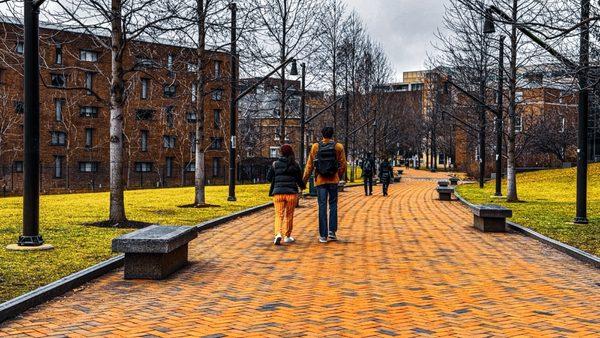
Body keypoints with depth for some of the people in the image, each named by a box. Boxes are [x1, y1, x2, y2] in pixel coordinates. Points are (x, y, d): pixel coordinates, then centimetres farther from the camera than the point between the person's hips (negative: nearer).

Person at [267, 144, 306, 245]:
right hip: (291, 193, 0)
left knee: (279, 214, 2)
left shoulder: (275, 164, 2)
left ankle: (278, 234, -19)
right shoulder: (295, 165, 1)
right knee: (289, 215, 13)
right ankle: (287, 236, 19)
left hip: (278, 192, 0)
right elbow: (299, 179, 3)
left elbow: (269, 177, 6)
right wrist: (303, 186, 25)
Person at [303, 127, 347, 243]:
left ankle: (323, 235, 3)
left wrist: (304, 180, 6)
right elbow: (343, 164, 2)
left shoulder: (315, 147, 0)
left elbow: (310, 165, 0)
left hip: (320, 180, 0)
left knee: (322, 207, 3)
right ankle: (332, 231, 4)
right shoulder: (338, 147, 0)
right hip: (333, 180, 0)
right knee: (333, 204, 13)